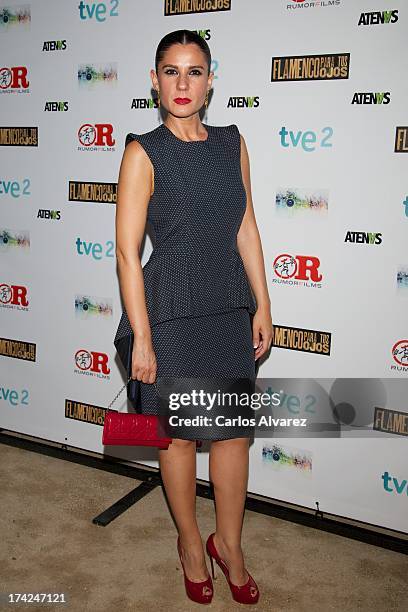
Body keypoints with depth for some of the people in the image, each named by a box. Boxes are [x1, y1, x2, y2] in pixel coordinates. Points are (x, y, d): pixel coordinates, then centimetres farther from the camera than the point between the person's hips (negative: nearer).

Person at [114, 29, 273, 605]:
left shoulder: (233, 142, 5)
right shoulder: (144, 152, -9)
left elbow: (246, 228, 8)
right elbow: (127, 251, -11)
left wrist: (262, 305, 6)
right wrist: (141, 337, -13)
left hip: (231, 307, 4)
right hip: (171, 309, -4)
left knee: (235, 429, 12)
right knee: (179, 433, 11)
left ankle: (229, 543, 34)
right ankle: (190, 540, 36)